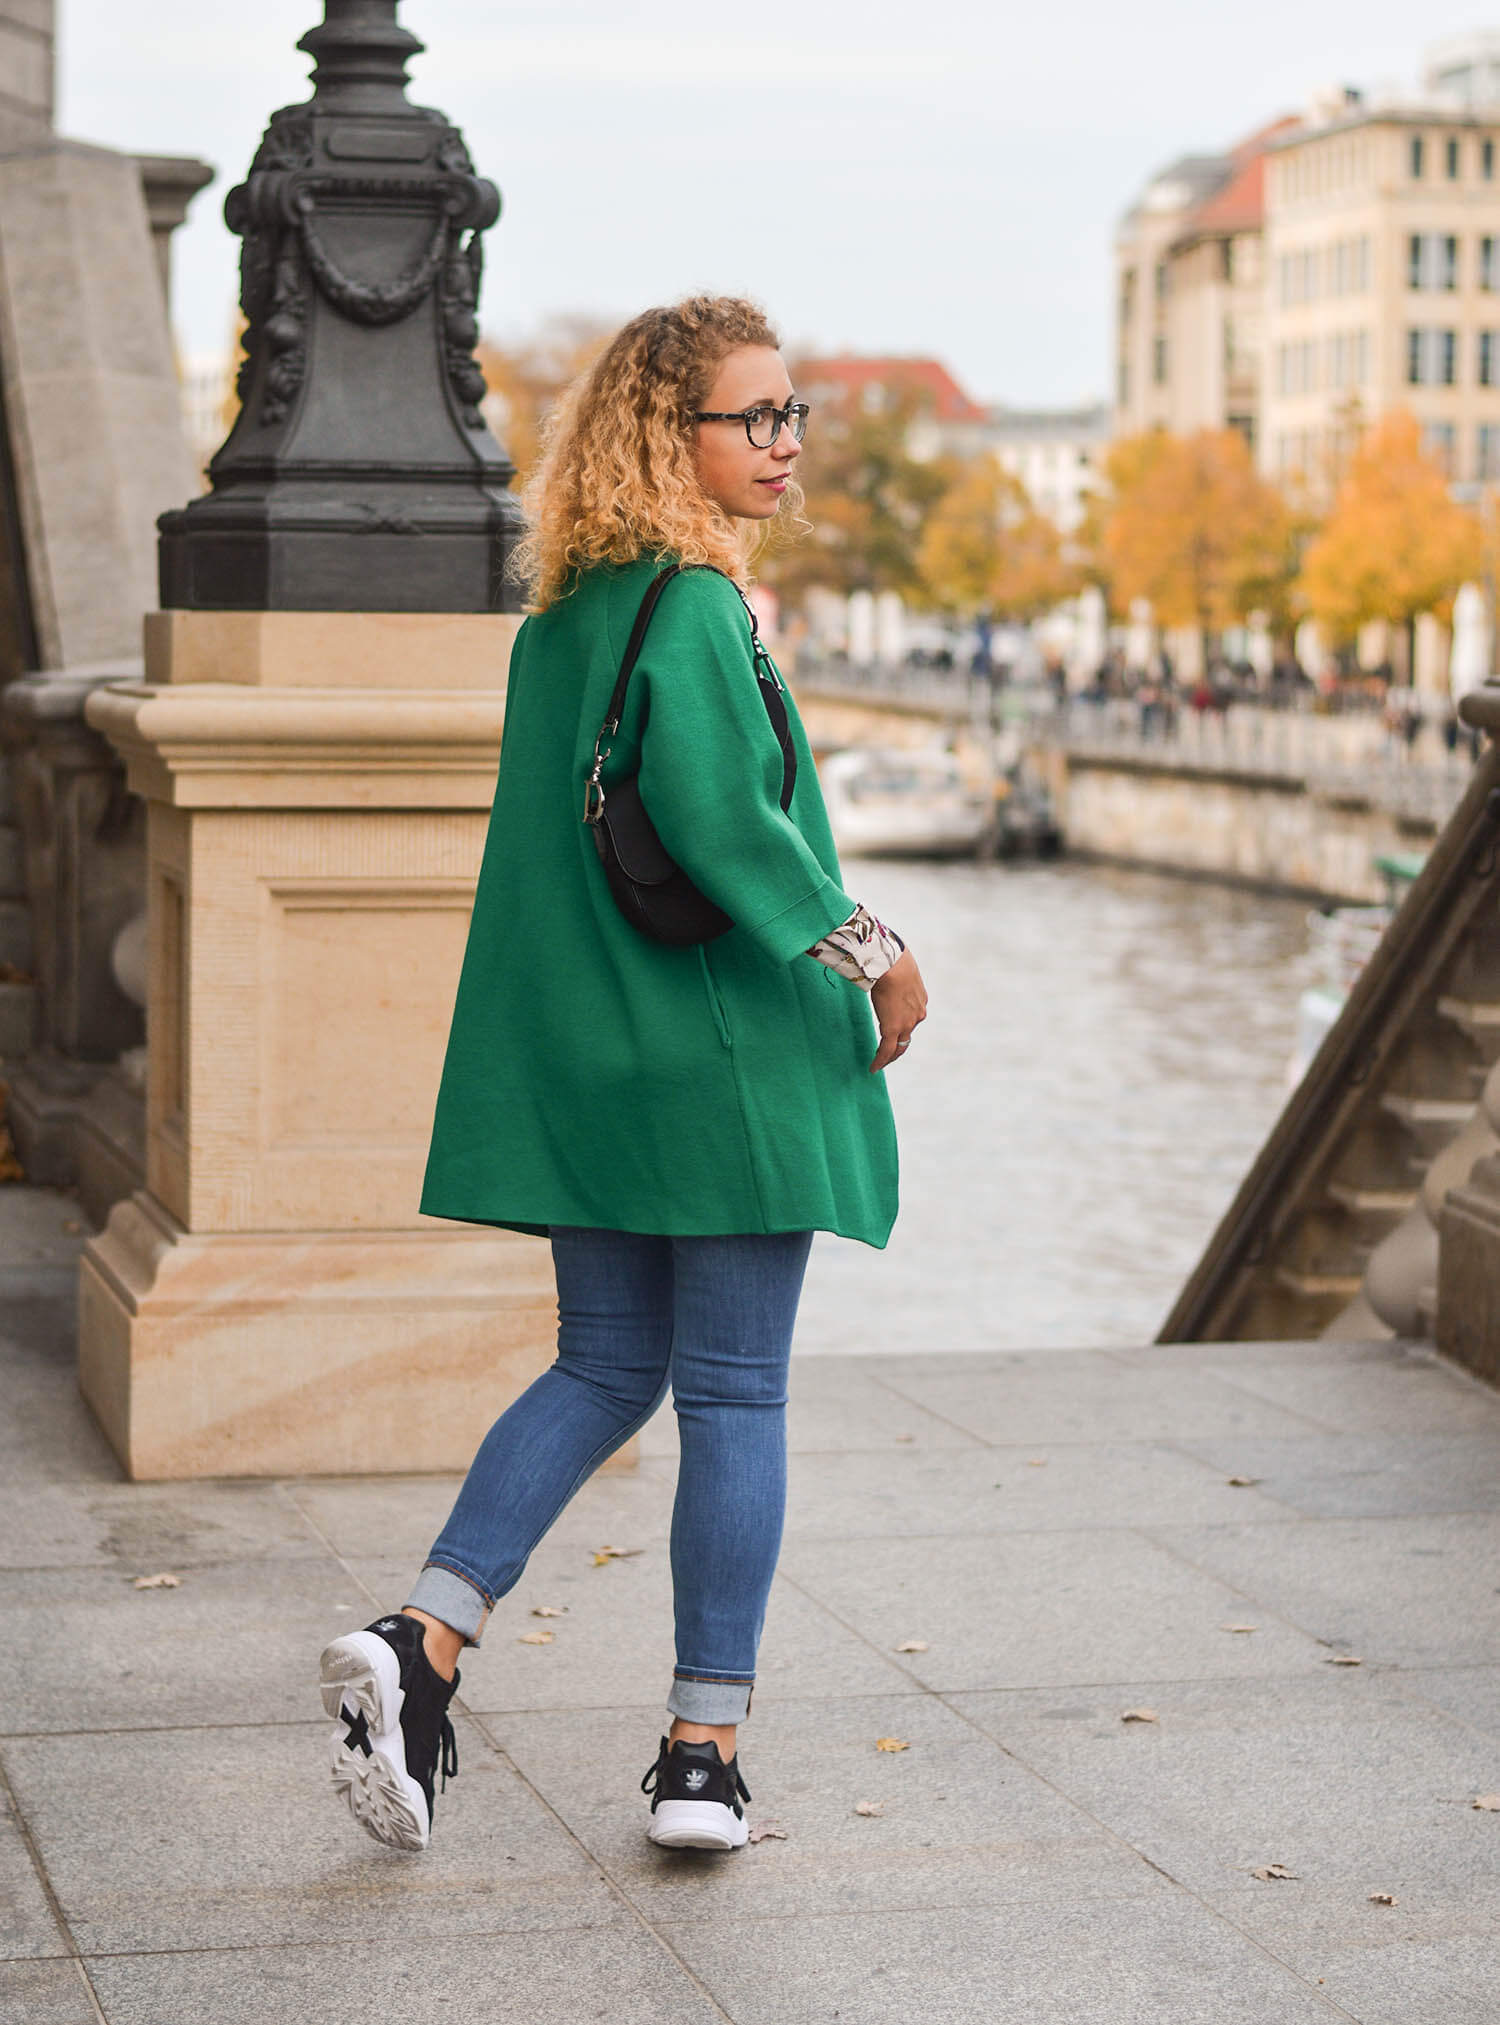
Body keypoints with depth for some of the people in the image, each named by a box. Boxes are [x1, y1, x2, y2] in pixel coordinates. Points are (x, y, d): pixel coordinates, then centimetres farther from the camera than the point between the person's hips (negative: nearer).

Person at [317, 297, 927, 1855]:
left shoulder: (565, 612, 11)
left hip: (581, 1054, 8)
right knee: (733, 1395, 2)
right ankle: (703, 1750, 6)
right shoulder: (692, 606, -14)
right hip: (727, 1053, -7)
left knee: (605, 1368, 15)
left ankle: (422, 1640, 0)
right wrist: (875, 951, -17)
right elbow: (715, 808, -26)